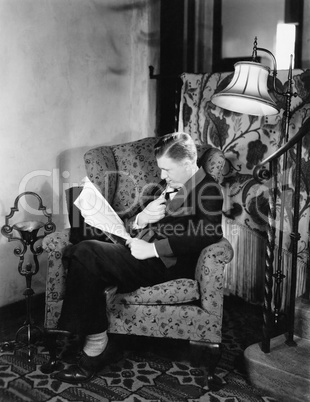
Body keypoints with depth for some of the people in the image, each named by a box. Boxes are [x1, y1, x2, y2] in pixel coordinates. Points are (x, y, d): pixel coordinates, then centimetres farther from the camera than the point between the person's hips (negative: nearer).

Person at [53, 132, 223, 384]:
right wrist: (141, 219, 0)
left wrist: (152, 248, -17)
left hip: (166, 263, -8)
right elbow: (129, 228, 26)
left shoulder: (208, 190, 0)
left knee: (85, 253, -24)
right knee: (83, 252, -18)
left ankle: (97, 345, -16)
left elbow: (207, 236, -17)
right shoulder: (170, 189, 24)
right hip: (142, 254, 8)